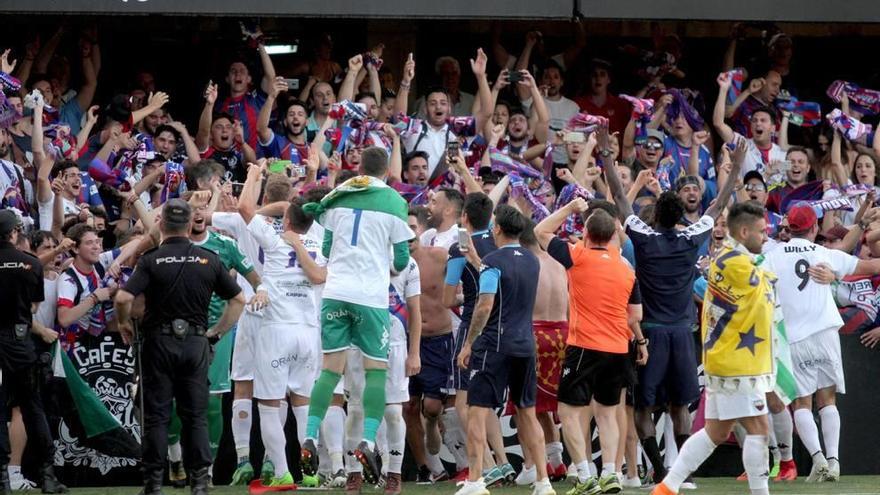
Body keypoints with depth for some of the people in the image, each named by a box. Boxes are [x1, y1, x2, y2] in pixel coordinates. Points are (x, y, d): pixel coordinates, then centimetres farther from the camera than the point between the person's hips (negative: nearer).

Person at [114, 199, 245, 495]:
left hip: (159, 341, -2)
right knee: (195, 415, 8)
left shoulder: (151, 260, -8)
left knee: (156, 415, 3)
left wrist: (123, 323, 1)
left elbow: (123, 298, -18)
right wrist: (217, 331, 13)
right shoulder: (208, 260, 1)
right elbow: (239, 299, 6)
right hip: (195, 342, 2)